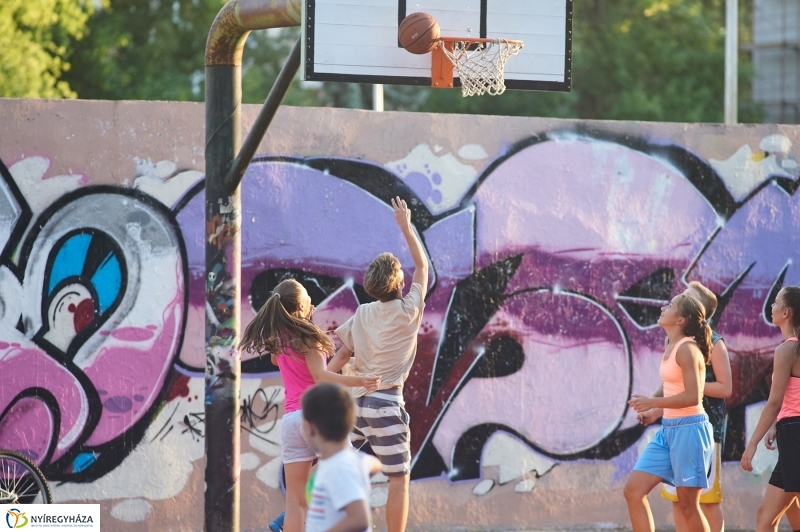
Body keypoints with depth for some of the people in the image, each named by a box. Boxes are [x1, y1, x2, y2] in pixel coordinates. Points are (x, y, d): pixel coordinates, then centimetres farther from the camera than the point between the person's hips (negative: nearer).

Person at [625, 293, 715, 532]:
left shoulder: (687, 349, -15)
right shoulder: (671, 348, 12)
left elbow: (692, 396, -22)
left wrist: (653, 403, -17)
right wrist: (655, 411, 12)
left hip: (689, 429, -9)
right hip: (668, 429, 9)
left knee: (687, 504, -1)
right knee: (633, 491, 3)